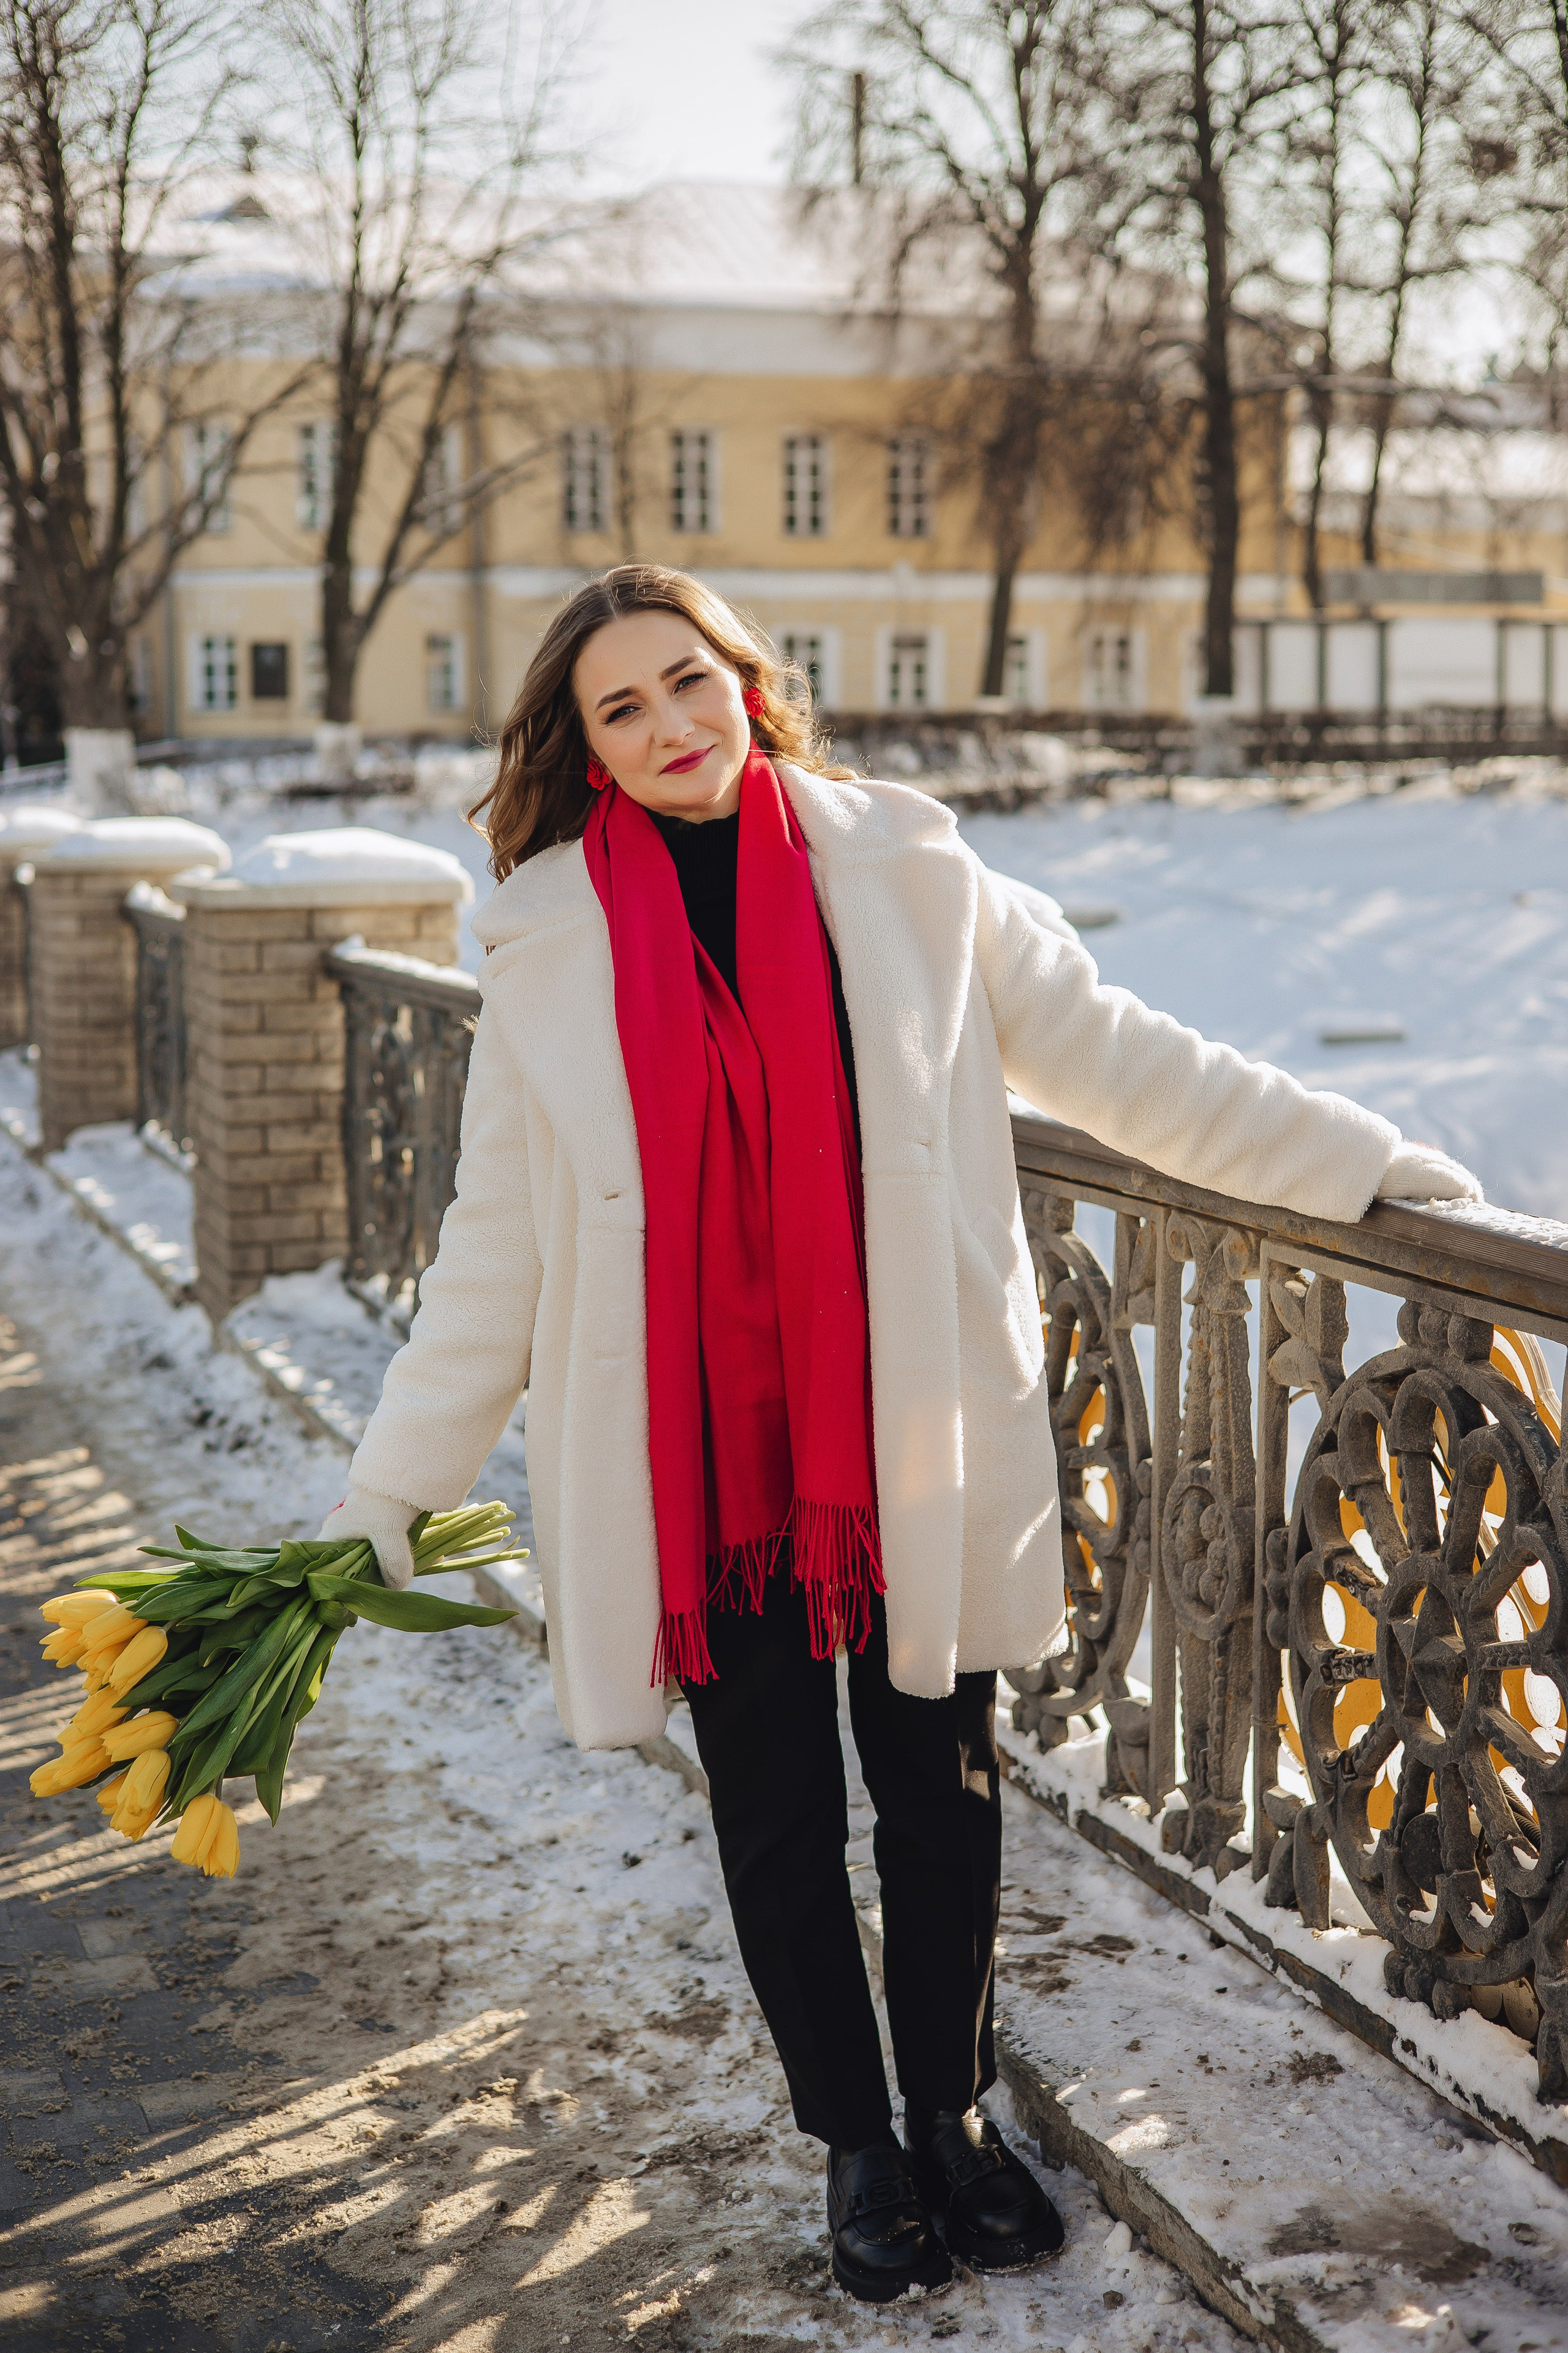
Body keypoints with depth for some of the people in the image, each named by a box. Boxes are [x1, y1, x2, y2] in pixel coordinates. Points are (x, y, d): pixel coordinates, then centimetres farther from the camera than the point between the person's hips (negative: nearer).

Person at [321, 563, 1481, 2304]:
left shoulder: (905, 875, -1)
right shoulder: (552, 939, 0)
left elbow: (1116, 1060, 6)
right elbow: (499, 1238, 5)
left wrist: (1362, 1163, 6)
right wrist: (390, 1491, 4)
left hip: (912, 1441, 0)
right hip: (698, 1458, 0)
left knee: (941, 1787, 10)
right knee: (775, 1814, 10)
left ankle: (955, 2116, 33)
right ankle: (858, 2146, 30)